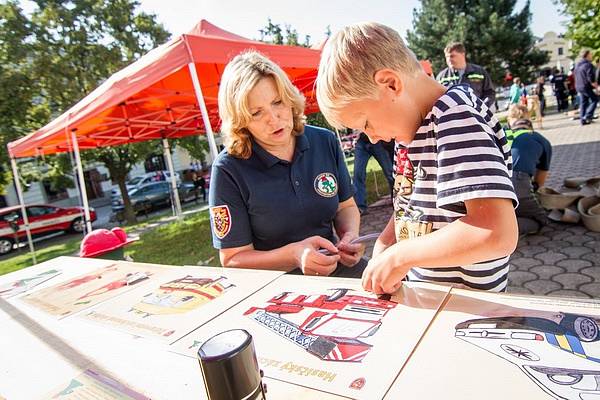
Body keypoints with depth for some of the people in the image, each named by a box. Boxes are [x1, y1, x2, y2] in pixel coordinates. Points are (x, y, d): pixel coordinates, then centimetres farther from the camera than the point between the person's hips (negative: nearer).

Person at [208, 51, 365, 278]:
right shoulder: (228, 169, -14)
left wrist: (350, 235, -11)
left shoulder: (325, 142, -1)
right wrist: (294, 254, -27)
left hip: (335, 267, 3)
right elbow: (233, 260, -11)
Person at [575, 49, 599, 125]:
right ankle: (588, 116, -5)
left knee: (583, 103, 12)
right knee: (595, 99, 5)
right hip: (586, 87, -8)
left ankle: (582, 120, 11)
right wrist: (596, 86, -10)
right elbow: (591, 78, -18)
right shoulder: (588, 65, -14)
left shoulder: (577, 65, 12)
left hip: (578, 87, 8)